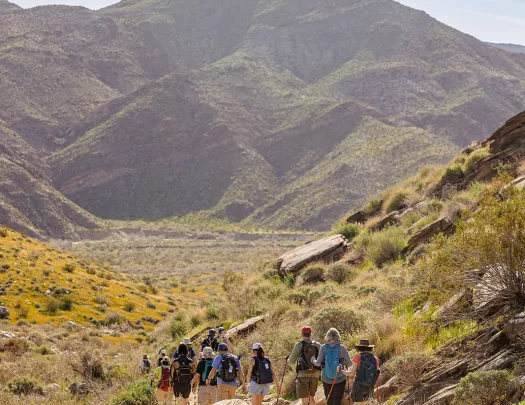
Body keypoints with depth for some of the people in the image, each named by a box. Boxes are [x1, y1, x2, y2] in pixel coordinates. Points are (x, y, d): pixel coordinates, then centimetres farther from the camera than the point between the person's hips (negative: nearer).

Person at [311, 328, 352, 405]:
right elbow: (349, 363, -6)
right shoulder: (342, 348, -7)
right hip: (340, 379, -2)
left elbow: (318, 363, -8)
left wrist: (313, 361, 13)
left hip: (326, 379, 2)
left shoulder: (323, 347, -6)